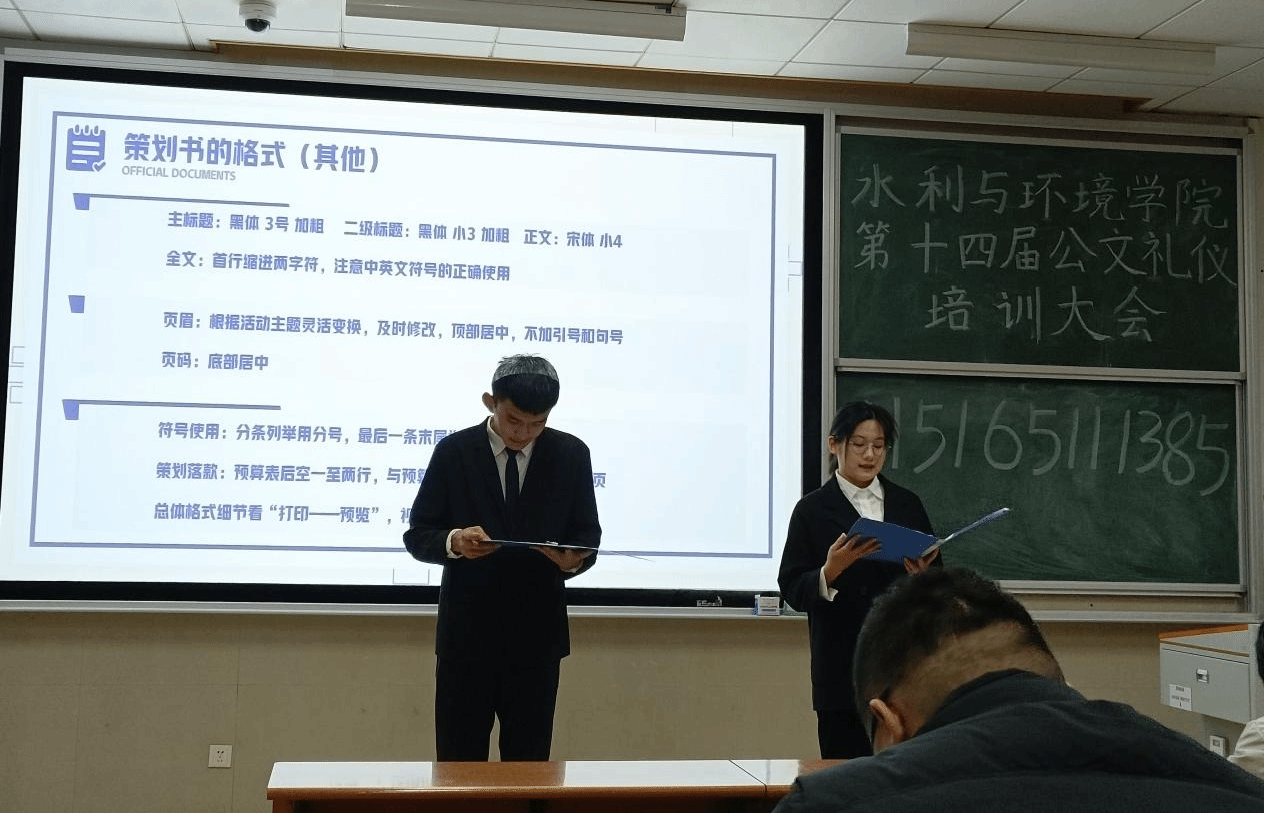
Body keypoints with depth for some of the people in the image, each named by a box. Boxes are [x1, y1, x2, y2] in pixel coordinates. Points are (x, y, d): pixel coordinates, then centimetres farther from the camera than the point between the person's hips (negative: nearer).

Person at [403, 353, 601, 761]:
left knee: (529, 762, 8)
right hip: (467, 631, -1)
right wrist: (454, 542, -23)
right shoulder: (453, 451, -3)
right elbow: (418, 535, -1)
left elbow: (588, 534, 5)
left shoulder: (571, 454, 0)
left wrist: (574, 558, -19)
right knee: (459, 761, 5)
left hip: (537, 632, 1)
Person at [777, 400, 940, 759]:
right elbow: (792, 590, -3)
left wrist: (923, 575, -10)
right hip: (842, 671, -2)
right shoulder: (812, 510, 3)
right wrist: (830, 571, -21)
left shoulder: (907, 504, 12)